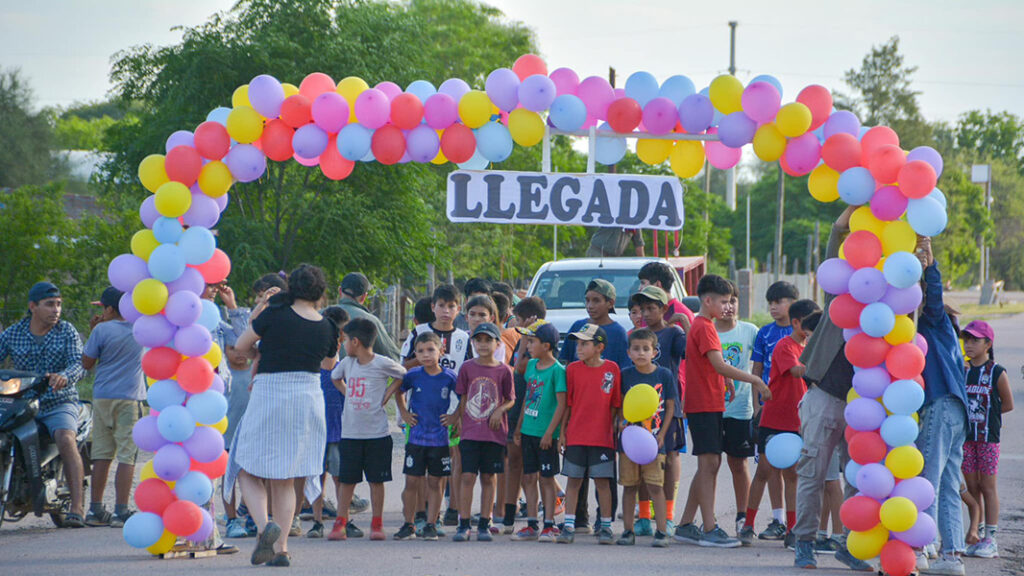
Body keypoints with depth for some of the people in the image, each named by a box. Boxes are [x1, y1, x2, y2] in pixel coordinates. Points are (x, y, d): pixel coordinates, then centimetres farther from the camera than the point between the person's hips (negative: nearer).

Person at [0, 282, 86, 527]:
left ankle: (77, 509, -36)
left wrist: (64, 377, -36)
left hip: (59, 404, -3)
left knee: (66, 440, -31)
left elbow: (79, 364, -12)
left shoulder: (67, 331, 0)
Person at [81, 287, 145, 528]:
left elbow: (87, 363, 1)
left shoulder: (102, 330, -6)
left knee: (102, 455, 7)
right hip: (130, 398, 0)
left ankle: (96, 510, 11)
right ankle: (120, 511, -9)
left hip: (102, 397, 0)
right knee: (127, 456, -3)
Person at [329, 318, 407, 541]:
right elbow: (335, 377, 27)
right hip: (350, 433, 4)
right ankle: (340, 524, 9)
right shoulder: (346, 363, 6)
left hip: (377, 433, -4)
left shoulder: (382, 364, -8)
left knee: (376, 480, 3)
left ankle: (377, 524, 12)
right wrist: (346, 393, 12)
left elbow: (402, 376, 7)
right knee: (347, 479, 4)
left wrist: (386, 395, -3)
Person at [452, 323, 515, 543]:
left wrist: (500, 410, -11)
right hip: (470, 432, 0)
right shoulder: (468, 368, 5)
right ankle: (463, 525, -1)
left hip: (494, 432, 0)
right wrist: (460, 421, 4)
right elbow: (463, 399, 10)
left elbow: (511, 399, 7)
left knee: (488, 478, 5)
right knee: (468, 476, -4)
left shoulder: (503, 370, 2)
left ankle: (484, 525, 12)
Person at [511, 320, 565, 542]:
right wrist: (519, 427, 18)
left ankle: (549, 526, 7)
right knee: (529, 477, 8)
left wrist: (549, 432, -17)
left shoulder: (557, 370, -11)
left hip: (545, 433, -7)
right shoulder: (531, 365, 10)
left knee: (546, 478, 0)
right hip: (528, 431, 7)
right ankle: (532, 525, 15)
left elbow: (561, 404, -14)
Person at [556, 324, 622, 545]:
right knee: (573, 480, 3)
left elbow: (616, 404, 6)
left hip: (602, 437, -1)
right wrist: (563, 432, 4)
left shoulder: (612, 369, 0)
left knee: (603, 481, 1)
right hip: (575, 436, 1)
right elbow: (567, 404, 6)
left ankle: (605, 527, 10)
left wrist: (614, 428, 2)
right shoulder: (573, 369, 3)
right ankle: (569, 526, 7)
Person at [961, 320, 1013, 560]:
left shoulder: (997, 373, -5)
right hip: (967, 436, 4)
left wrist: (985, 412, 2)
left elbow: (1008, 405, 2)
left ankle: (990, 539, 3)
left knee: (988, 487, -1)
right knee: (972, 486, 6)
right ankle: (977, 536, 11)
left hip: (988, 436, -4)